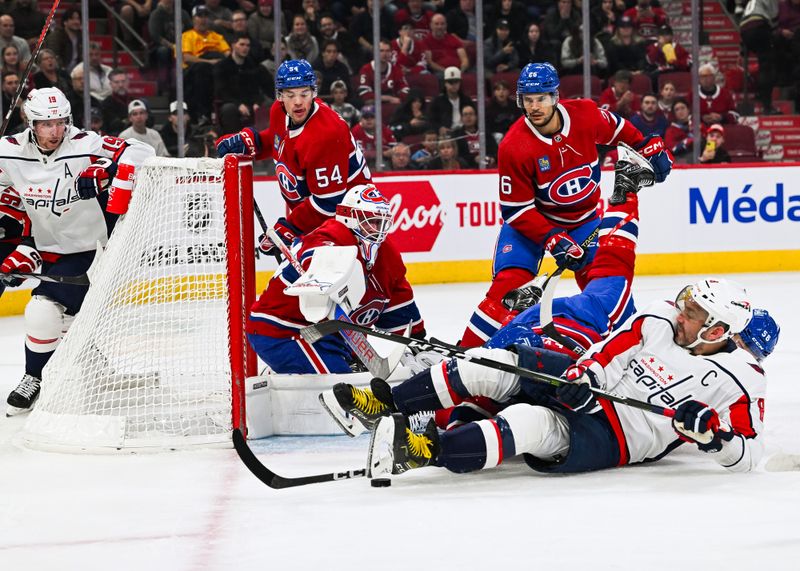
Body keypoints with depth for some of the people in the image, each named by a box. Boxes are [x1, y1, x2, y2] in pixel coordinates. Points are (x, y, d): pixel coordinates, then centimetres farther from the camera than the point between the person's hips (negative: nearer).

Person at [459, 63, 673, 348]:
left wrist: (650, 149, 0)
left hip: (583, 217, 3)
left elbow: (618, 130, 7)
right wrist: (553, 240, -29)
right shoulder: (514, 147, -25)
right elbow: (516, 209, -21)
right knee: (509, 283, -19)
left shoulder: (586, 114, -18)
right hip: (530, 219, -3)